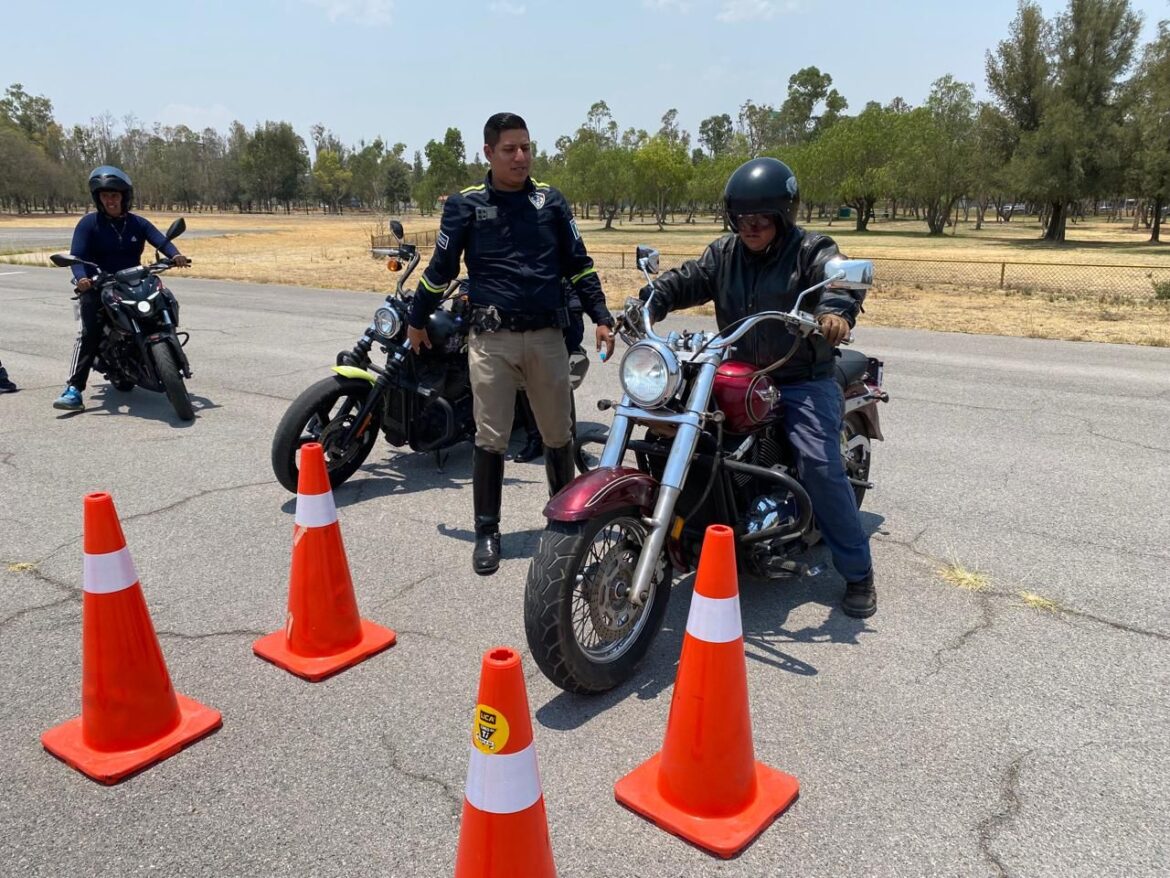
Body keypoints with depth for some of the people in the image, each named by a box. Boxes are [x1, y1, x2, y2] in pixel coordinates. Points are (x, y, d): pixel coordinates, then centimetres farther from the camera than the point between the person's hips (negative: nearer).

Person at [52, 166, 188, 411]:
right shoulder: (89, 223, -1)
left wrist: (175, 254, -28)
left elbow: (160, 240, -5)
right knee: (89, 331, -21)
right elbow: (77, 255, -11)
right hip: (97, 288, -4)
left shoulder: (137, 223, 9)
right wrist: (81, 278, -31)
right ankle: (73, 389, -26)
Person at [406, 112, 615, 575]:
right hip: (492, 338, -2)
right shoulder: (465, 205, 4)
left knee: (559, 435, 11)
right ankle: (487, 532, 12)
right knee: (490, 439, 0)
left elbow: (579, 265, 12)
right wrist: (416, 320, 18)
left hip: (547, 336, 2)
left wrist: (601, 317, 5)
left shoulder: (551, 201, 10)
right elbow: (441, 267, 10)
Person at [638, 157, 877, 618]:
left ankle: (858, 573, -3)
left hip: (803, 381, -5)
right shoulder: (724, 253, 10)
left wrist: (835, 309, -47)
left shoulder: (812, 250, -5)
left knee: (821, 467, -18)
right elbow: (684, 280, 3)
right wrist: (646, 303, -18)